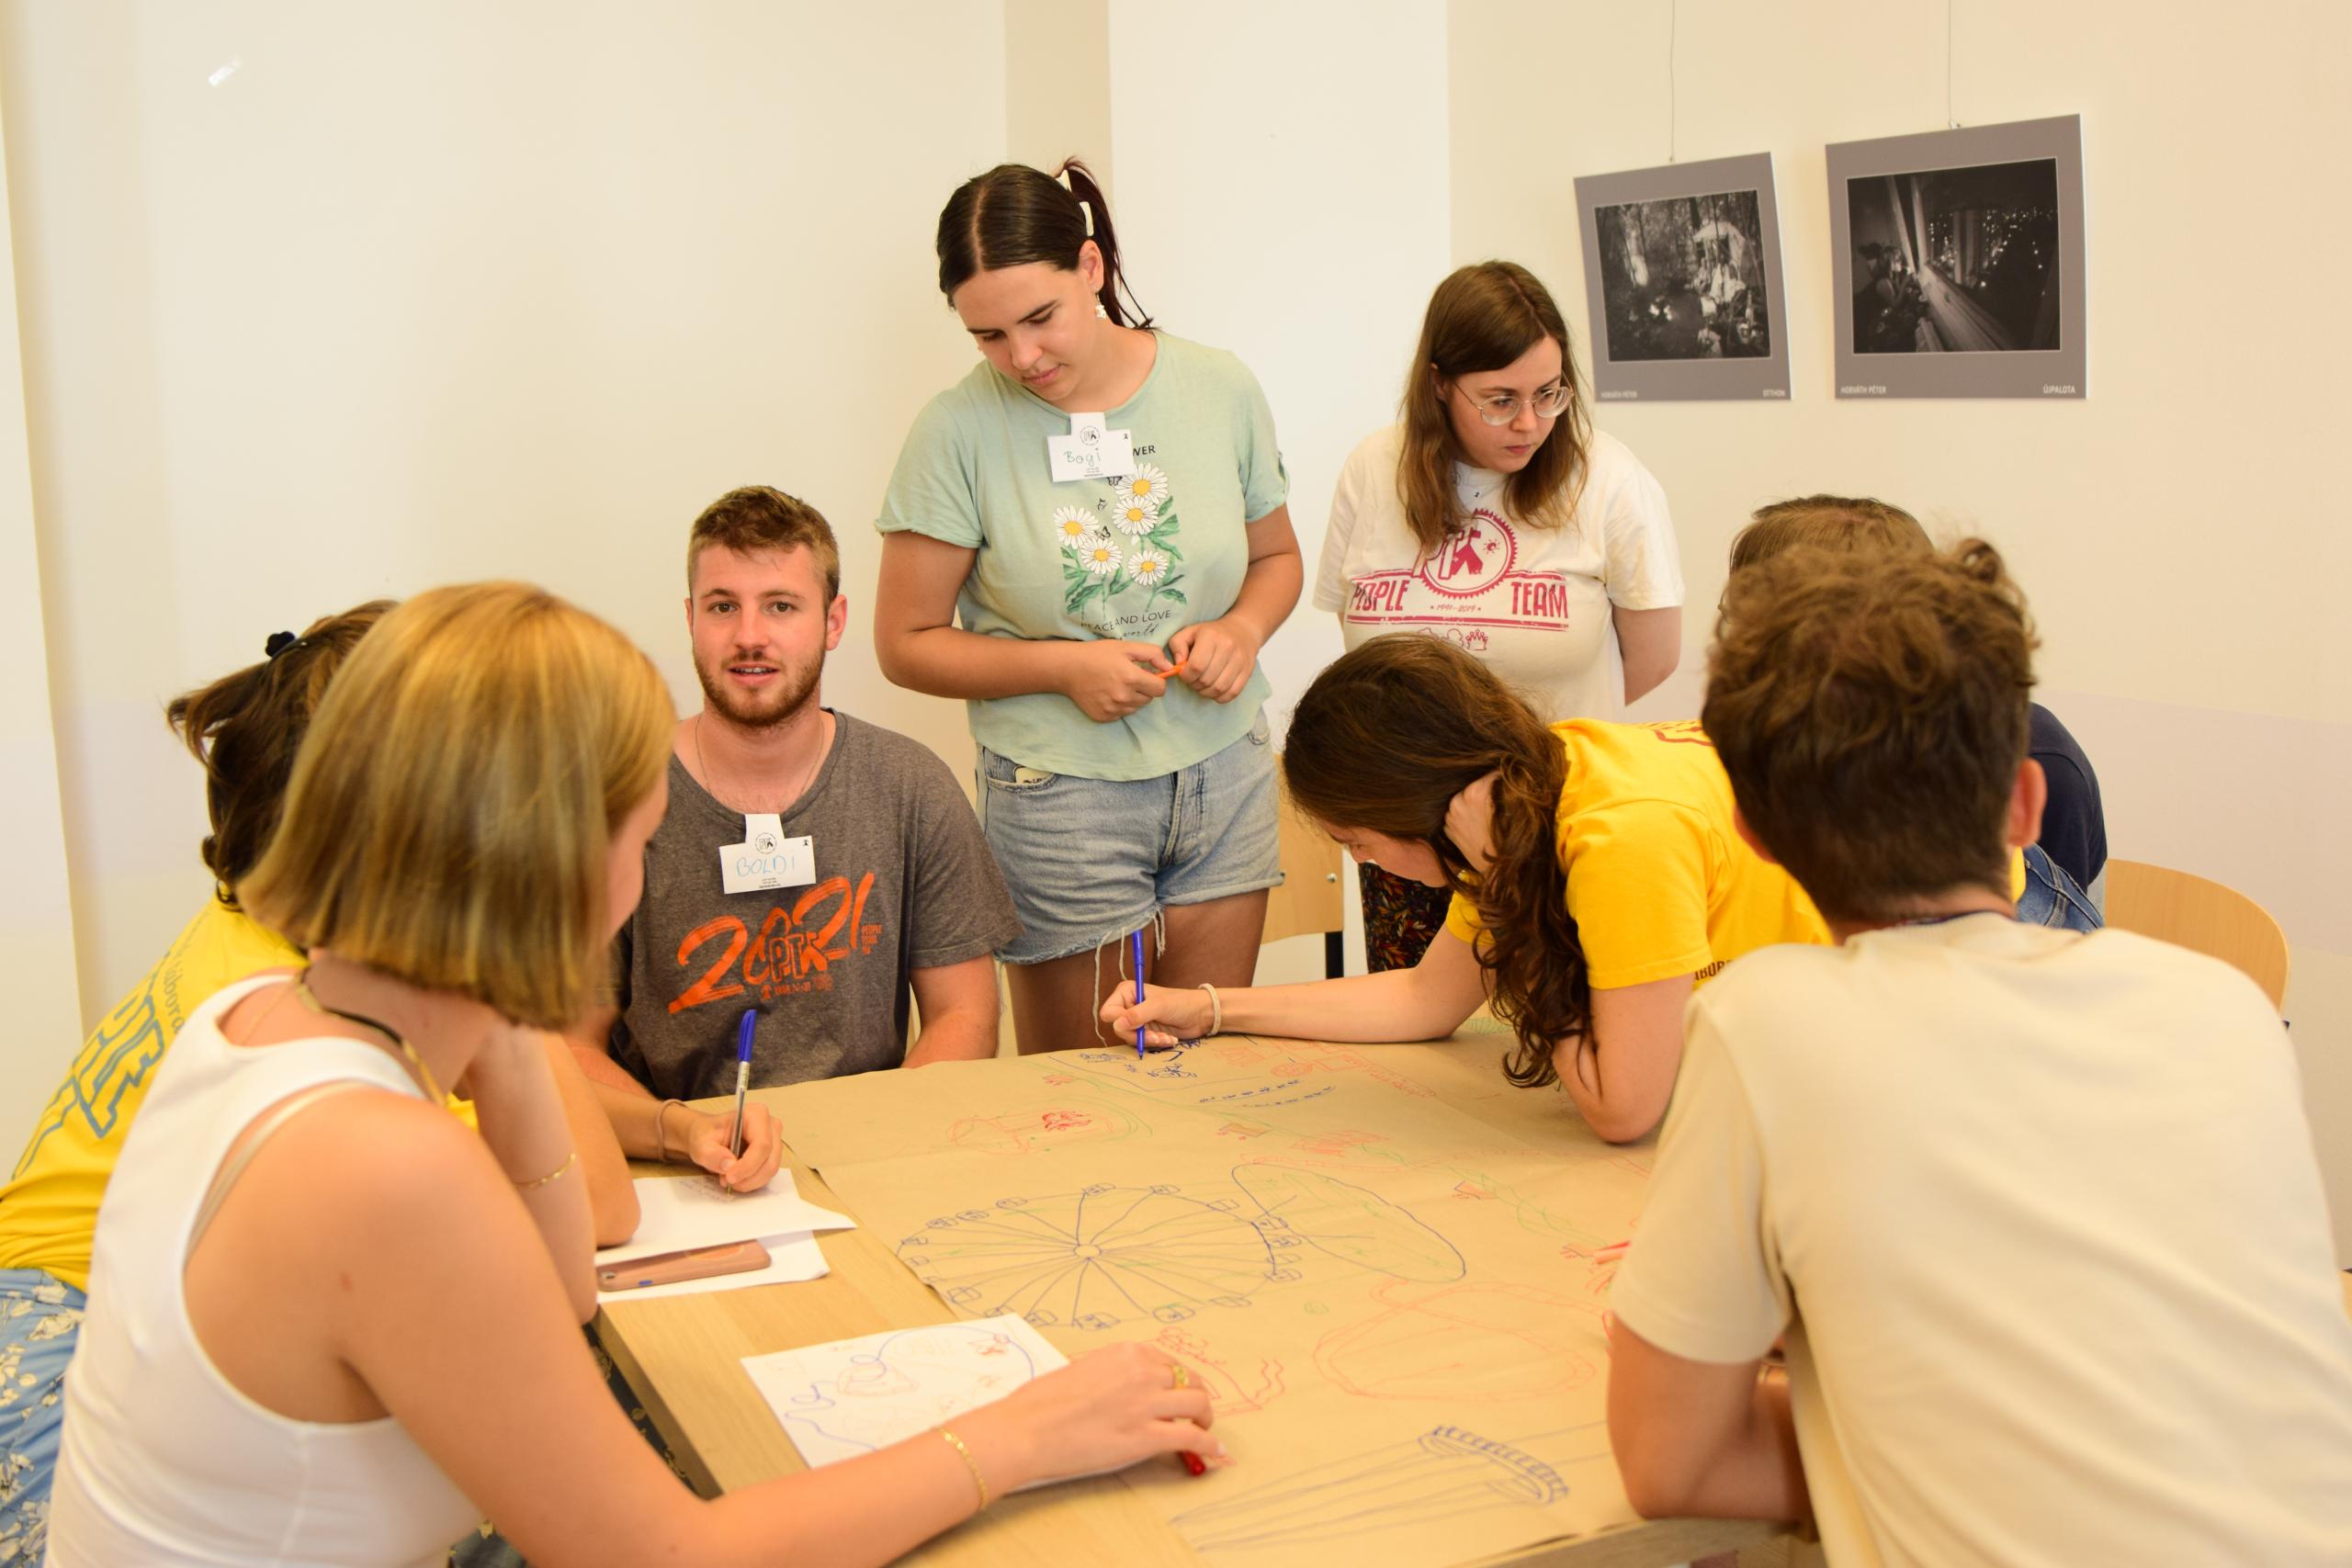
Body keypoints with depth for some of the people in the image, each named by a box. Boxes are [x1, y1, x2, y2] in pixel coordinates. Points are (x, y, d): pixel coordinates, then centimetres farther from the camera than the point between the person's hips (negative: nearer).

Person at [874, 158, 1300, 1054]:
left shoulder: (1219, 390, 0)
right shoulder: (959, 431, -9)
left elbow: (1275, 555, 14)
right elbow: (907, 645, -5)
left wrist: (1242, 630, -7)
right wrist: (1065, 665, -16)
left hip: (1225, 776, 3)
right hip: (1060, 801, -3)